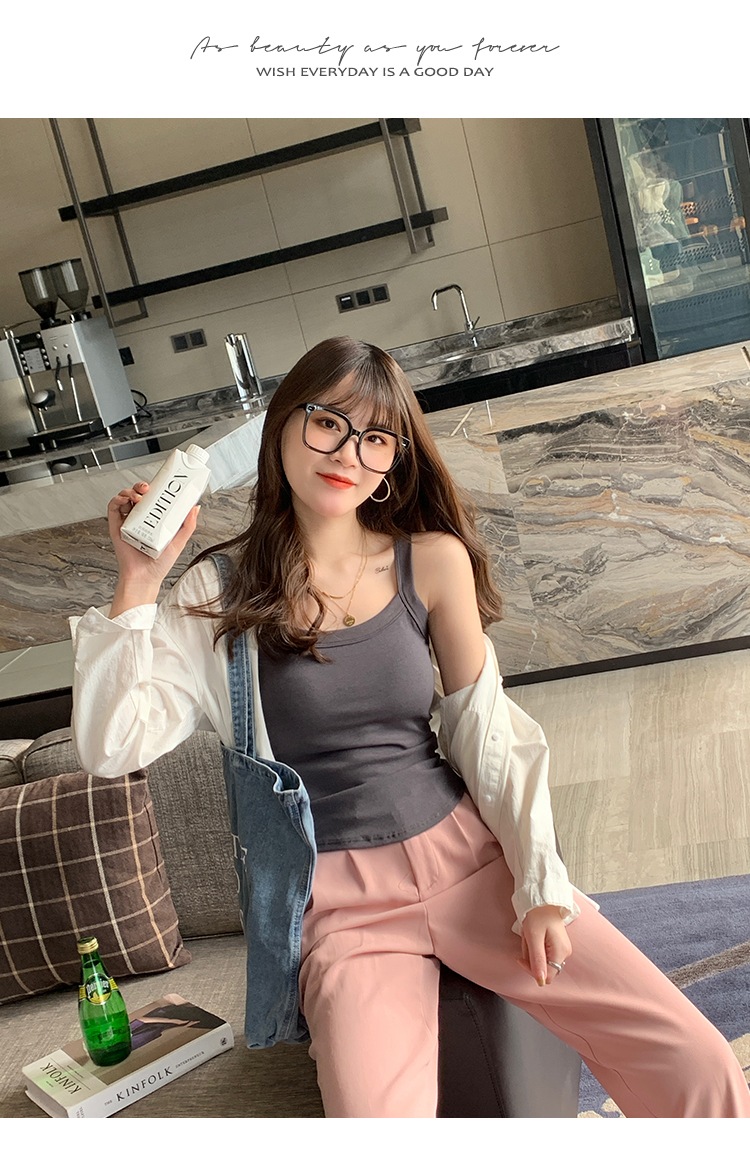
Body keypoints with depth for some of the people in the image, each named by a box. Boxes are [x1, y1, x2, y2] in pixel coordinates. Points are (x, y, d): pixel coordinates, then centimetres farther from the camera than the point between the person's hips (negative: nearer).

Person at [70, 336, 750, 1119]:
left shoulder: (433, 561, 2)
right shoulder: (221, 592, -2)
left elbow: (489, 734, 3)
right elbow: (111, 746, -7)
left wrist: (540, 887, -4)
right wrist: (137, 588, -15)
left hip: (467, 856, 2)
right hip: (339, 901, -1)